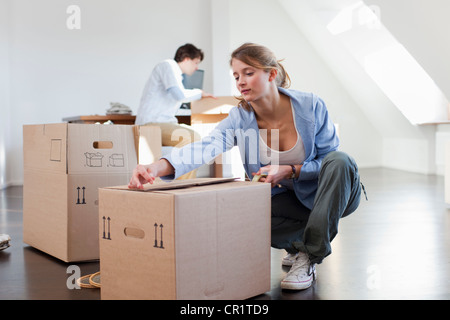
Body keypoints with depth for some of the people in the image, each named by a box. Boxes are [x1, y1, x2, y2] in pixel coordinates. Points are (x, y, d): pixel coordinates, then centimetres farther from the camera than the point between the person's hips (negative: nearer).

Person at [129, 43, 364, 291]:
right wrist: (156, 167, -51)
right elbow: (205, 148, -33)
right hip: (288, 199, 2)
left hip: (331, 193, -1)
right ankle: (299, 245, 0)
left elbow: (329, 159, -12)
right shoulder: (239, 119, -14)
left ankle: (310, 256, -23)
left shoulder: (310, 106, -18)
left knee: (338, 160, -34)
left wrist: (290, 171, -30)